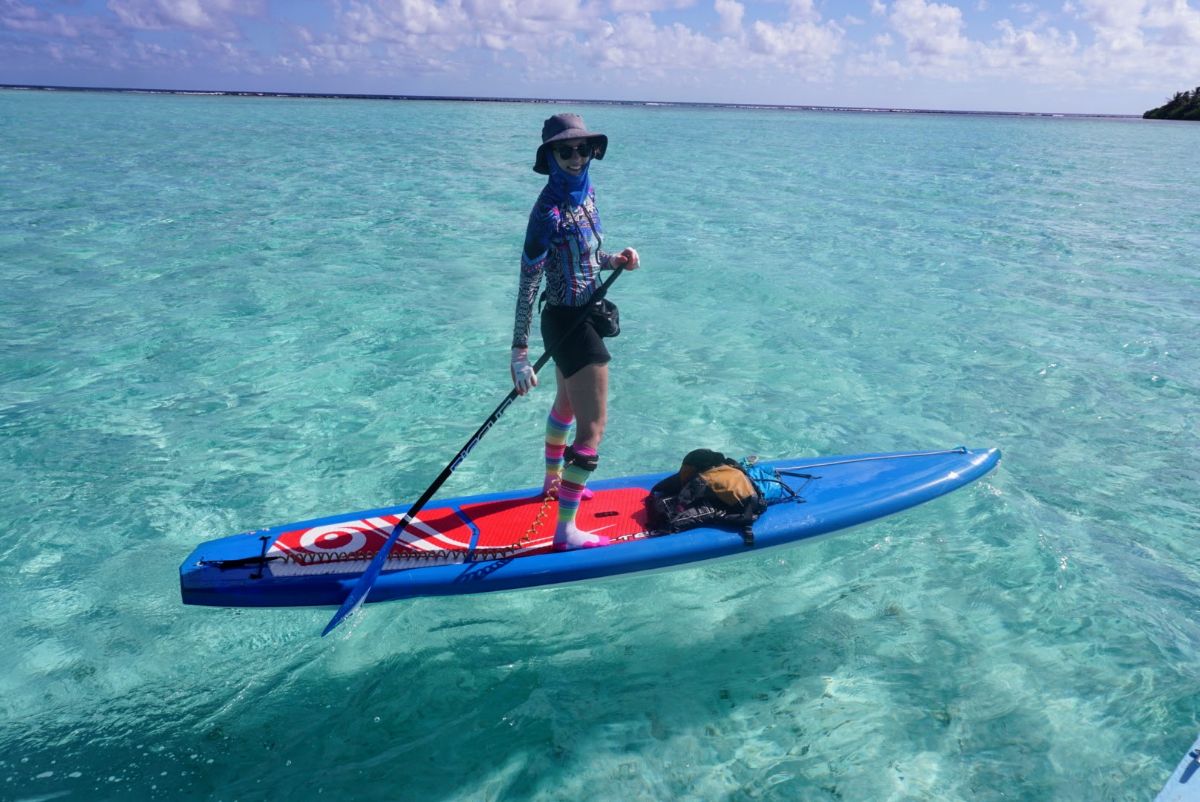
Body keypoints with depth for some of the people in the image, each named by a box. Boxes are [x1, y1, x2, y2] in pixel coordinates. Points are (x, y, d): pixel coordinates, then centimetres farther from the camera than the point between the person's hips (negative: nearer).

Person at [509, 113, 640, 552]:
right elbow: (527, 284, -24)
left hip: (579, 316, 9)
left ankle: (554, 481, 49)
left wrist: (615, 260, -3)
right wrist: (520, 351, -25)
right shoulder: (550, 211, -22)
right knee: (592, 426, -6)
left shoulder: (585, 192, 3)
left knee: (567, 404, 26)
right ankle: (566, 531, 2)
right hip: (569, 323, -9)